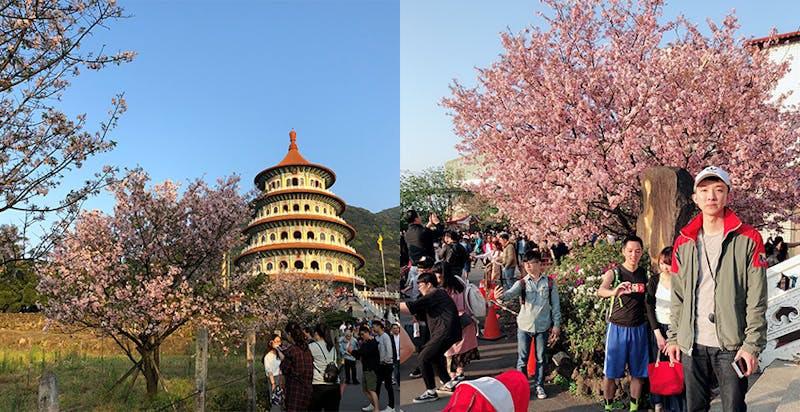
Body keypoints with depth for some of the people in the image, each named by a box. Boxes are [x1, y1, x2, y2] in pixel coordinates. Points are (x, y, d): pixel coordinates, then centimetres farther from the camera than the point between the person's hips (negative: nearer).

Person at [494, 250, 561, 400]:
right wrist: (500, 295, -47)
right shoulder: (522, 283, -5)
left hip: (543, 326, 0)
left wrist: (556, 325, 0)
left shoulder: (549, 283, -2)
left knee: (540, 358, 13)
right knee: (522, 359, 6)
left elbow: (555, 305, 3)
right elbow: (510, 293, -25)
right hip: (524, 326, 0)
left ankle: (539, 386, 28)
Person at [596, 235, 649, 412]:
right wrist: (614, 292, -46)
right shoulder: (614, 273, -4)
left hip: (639, 328, 3)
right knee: (611, 372, 1)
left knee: (638, 372, 6)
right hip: (617, 328, -3)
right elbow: (600, 291, -23)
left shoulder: (645, 274, 6)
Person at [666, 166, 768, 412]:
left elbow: (757, 301, -5)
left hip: (731, 345, -3)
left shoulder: (748, 239, -2)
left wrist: (753, 345, -10)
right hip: (691, 345, 3)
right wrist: (673, 337, 8)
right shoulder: (683, 243, 8)